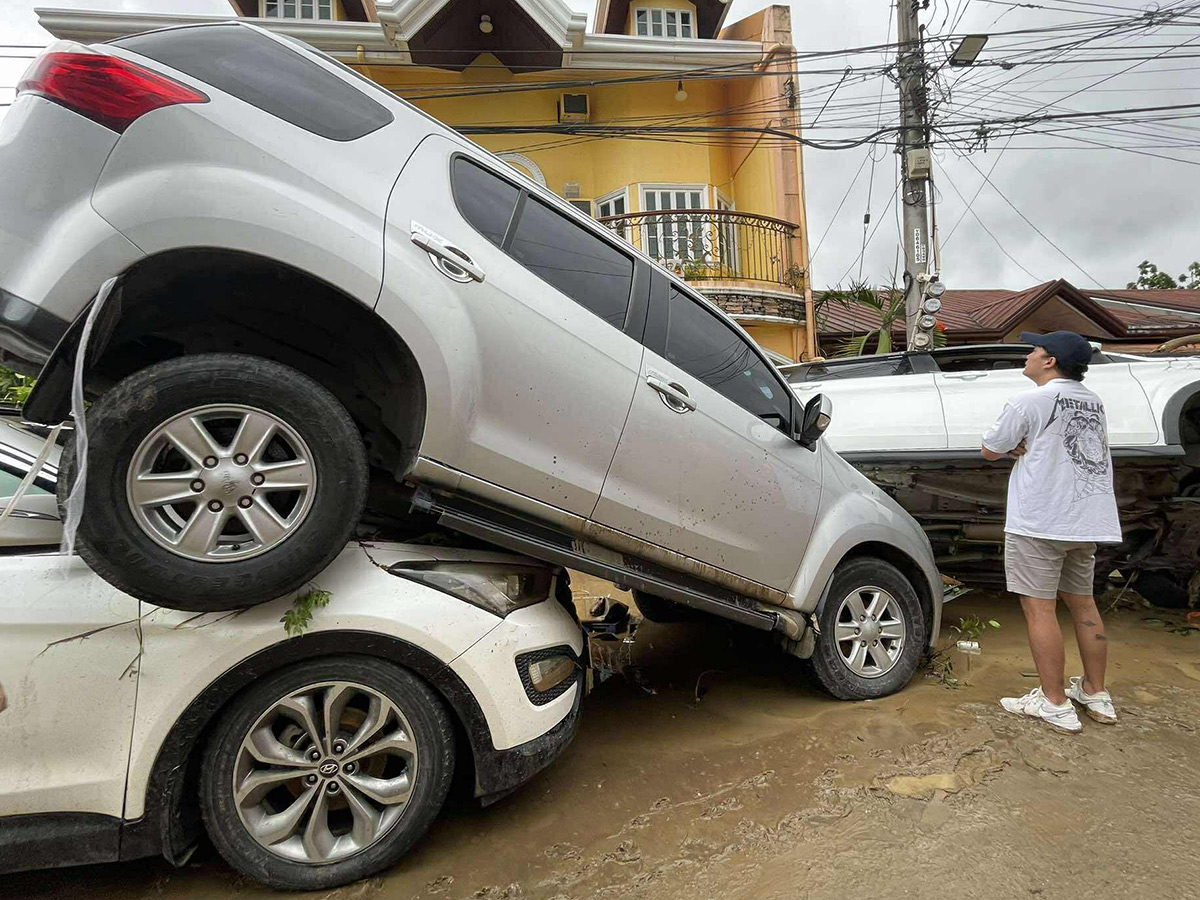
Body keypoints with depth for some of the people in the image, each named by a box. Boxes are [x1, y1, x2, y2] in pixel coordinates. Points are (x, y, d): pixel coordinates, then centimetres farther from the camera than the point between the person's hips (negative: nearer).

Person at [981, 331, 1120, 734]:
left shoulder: (1030, 401, -11)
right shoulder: (1094, 403, 13)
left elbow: (991, 450, -3)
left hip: (1040, 522, -8)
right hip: (1089, 522, 8)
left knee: (1039, 608, -1)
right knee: (1082, 602, 18)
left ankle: (1055, 705, 3)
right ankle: (1096, 695, 28)